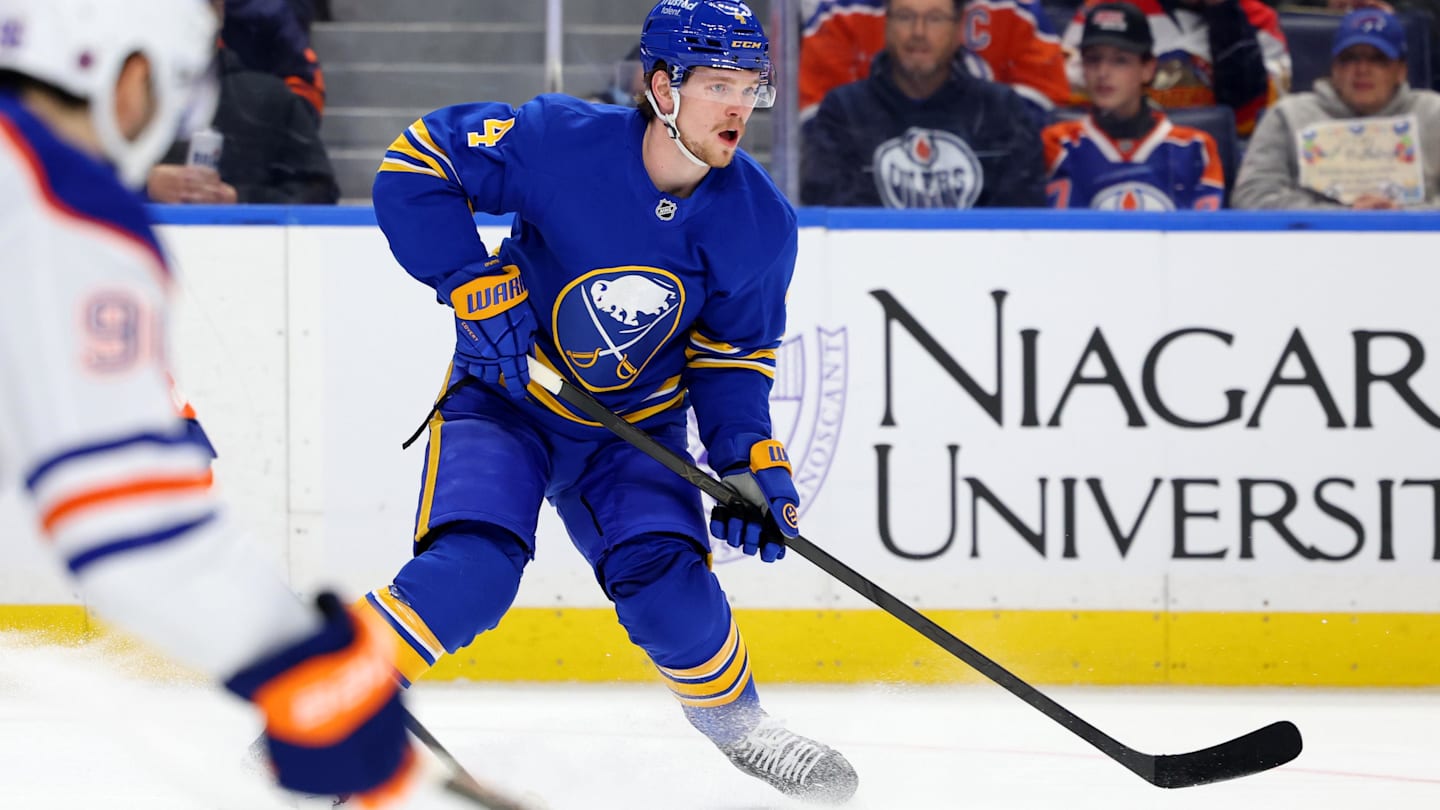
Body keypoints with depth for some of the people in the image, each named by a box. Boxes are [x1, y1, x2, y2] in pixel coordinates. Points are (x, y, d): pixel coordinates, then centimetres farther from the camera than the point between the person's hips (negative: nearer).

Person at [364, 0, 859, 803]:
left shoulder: (759, 223, -14)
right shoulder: (561, 141, -26)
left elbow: (733, 357, -1)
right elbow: (416, 164, -19)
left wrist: (752, 460, -14)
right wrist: (475, 283, -26)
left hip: (633, 427, 3)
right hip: (505, 396, -3)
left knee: (667, 579, -17)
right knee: (471, 571, -24)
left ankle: (738, 723, 11)